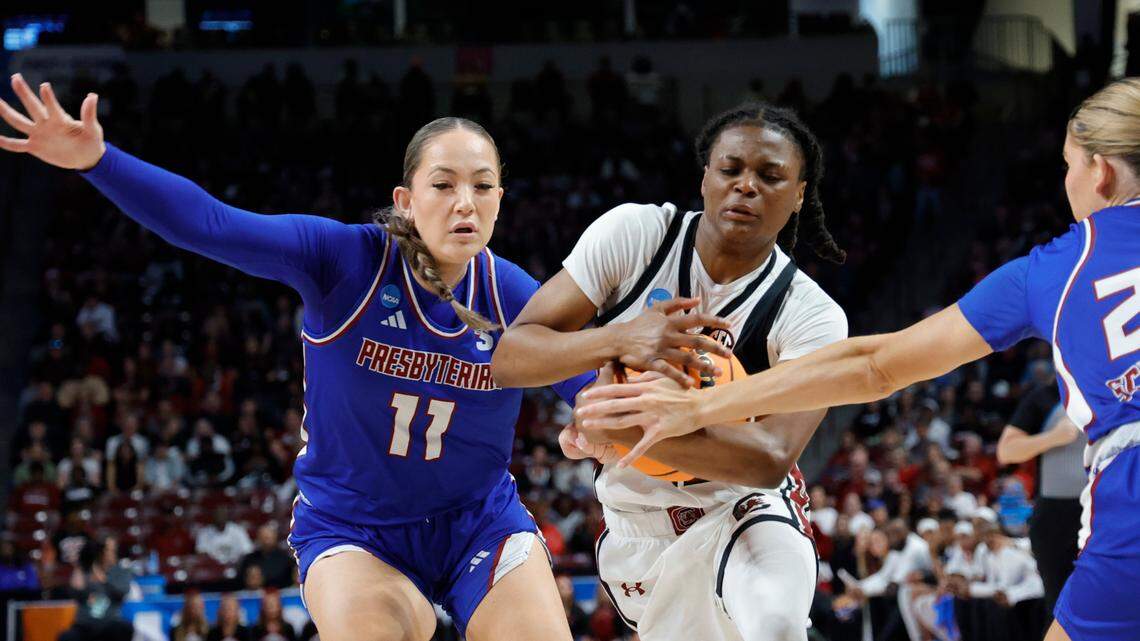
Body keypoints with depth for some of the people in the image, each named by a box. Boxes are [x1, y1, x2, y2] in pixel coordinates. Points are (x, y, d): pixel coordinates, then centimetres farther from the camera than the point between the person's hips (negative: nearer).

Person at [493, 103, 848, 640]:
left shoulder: (812, 317, -17)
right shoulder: (634, 234, -13)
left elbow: (771, 458, -32)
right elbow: (507, 357, -17)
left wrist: (626, 428, -43)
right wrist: (619, 340, -36)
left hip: (739, 512, -3)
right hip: (633, 524, 3)